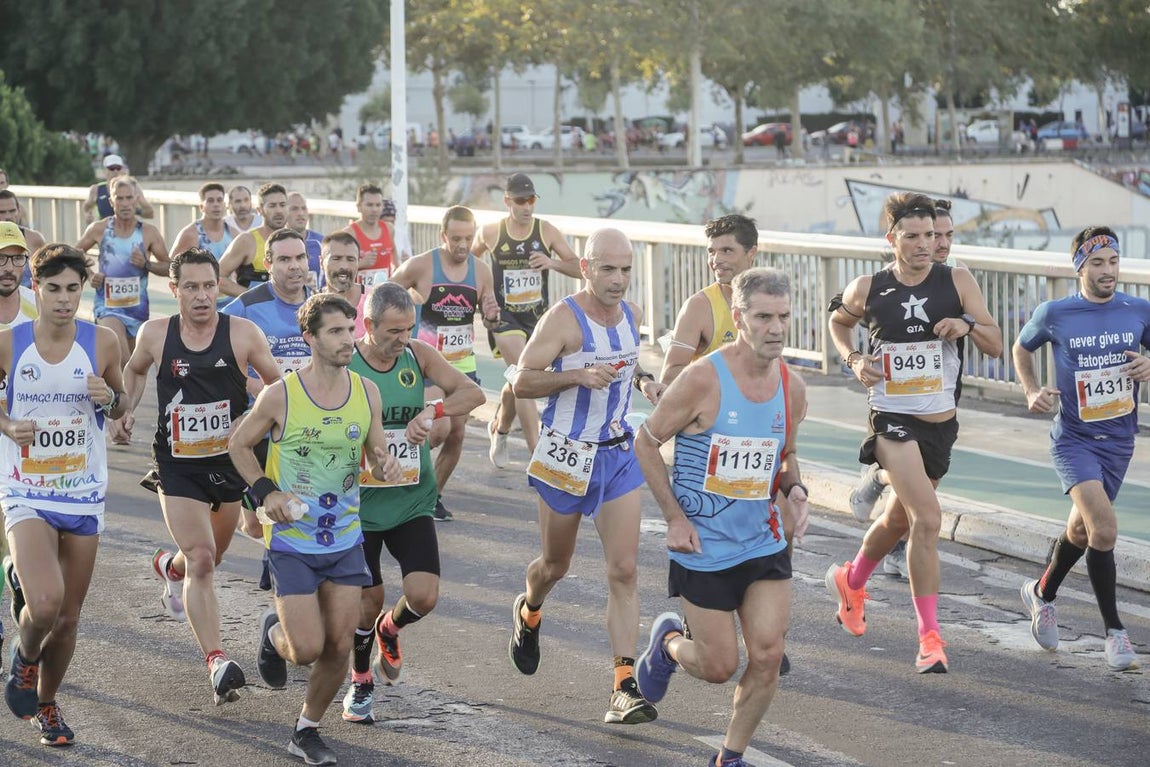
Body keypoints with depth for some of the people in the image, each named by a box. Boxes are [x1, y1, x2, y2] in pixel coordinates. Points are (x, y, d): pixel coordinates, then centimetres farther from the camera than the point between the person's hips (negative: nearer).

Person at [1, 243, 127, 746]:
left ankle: (46, 703, 36)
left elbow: (119, 405, 11)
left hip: (84, 497, 2)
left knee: (68, 617, 10)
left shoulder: (102, 342, -5)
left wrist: (109, 398, -12)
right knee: (45, 604, -23)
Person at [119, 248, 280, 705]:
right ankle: (217, 661, -14)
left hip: (231, 460, 2)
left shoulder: (243, 333, -10)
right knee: (201, 561, -14)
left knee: (211, 556, 21)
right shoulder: (155, 334, -5)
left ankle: (170, 565, 58)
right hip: (178, 465, -2)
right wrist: (128, 407, 0)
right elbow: (134, 369, 17)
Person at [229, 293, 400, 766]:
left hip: (345, 540, 4)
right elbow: (239, 445, 1)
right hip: (292, 539, -4)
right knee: (306, 649, -8)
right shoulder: (280, 396, -13)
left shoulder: (367, 393, -2)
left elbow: (376, 459, 8)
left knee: (339, 647, 3)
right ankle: (274, 631, 28)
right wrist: (266, 493, -12)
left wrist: (384, 466, -16)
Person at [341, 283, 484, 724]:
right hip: (359, 505, -2)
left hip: (412, 502, 2)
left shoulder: (418, 356, -4)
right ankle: (360, 684, 30)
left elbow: (473, 394, -11)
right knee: (369, 599, 3)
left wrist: (432, 411, -29)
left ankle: (390, 629, 28)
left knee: (424, 596, -9)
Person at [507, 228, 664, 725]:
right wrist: (578, 375, -30)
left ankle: (625, 689, -10)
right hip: (566, 455, -4)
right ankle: (529, 613, 51)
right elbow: (522, 382, -17)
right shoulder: (564, 319, -16)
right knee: (555, 566, 15)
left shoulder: (632, 315, 3)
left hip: (619, 455, 4)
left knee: (624, 571, -8)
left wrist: (643, 380, 3)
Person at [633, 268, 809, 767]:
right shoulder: (703, 380, -17)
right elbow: (646, 441, -7)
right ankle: (668, 642, 38)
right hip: (702, 547, -4)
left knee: (767, 659, -3)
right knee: (720, 666, 3)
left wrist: (794, 489, -5)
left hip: (765, 543, 5)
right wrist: (675, 517, -12)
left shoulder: (792, 388, 0)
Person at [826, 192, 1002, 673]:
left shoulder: (957, 283, -3)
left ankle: (851, 582, 50)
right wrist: (853, 359, 0)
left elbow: (997, 347, -2)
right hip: (892, 420, -4)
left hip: (941, 423, 4)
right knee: (927, 520, -20)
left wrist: (969, 325, -22)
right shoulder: (867, 290, -4)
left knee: (902, 518, 21)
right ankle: (929, 637, -14)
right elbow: (839, 321, 18)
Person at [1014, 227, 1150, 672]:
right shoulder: (1054, 314, -7)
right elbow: (1021, 348, 12)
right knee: (1104, 528, -21)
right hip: (1073, 439, -4)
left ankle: (1042, 593, 46)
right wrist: (1032, 392, -2)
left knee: (1082, 529, 19)